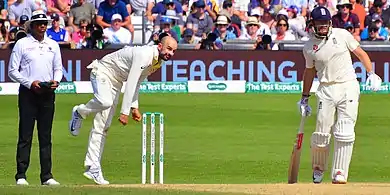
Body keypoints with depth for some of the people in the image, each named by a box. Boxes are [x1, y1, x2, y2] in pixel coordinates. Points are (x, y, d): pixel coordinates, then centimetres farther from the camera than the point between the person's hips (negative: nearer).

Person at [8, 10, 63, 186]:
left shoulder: (53, 45, 13)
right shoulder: (22, 44, -1)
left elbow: (58, 68, 19)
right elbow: (12, 71, -3)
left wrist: (56, 81, -2)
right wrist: (30, 83, -14)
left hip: (48, 93, 4)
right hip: (28, 92, -4)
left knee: (46, 136, 6)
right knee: (25, 136, -6)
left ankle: (46, 176, 7)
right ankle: (21, 176, -4)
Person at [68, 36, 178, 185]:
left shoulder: (158, 62, 2)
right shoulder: (144, 55, -28)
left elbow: (136, 83, 14)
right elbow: (130, 84, -31)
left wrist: (134, 107, 9)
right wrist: (124, 112, -32)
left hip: (116, 81, 8)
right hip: (103, 71, -8)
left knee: (103, 126, 3)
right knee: (105, 102, -39)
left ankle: (92, 168, 1)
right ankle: (79, 112, -7)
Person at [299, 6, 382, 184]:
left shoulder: (342, 35, 1)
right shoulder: (309, 47, 5)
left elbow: (360, 52, 8)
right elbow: (309, 71, 17)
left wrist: (371, 74, -4)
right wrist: (304, 98, 18)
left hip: (348, 87, -1)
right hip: (326, 91, 1)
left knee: (344, 133, -9)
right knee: (321, 133, 0)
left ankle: (339, 173, -5)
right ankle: (318, 168, 24)